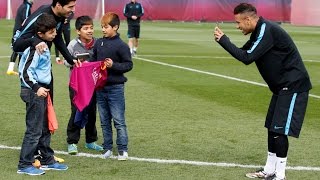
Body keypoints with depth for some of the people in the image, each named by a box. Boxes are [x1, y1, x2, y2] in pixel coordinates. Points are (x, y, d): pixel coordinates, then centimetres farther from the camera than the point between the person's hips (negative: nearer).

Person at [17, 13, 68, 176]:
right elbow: (26, 72, -22)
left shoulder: (42, 46, 10)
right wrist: (36, 88, -31)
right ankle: (24, 165, 0)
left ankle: (47, 160, 26)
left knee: (44, 129, 16)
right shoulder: (36, 48, -18)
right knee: (34, 130, -6)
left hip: (40, 90, 10)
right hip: (34, 92, -10)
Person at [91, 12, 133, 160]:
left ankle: (122, 150, 5)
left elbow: (128, 64, -8)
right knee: (104, 121, 12)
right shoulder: (98, 43, 7)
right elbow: (93, 60, 19)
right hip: (100, 87, 5)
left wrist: (113, 65, -19)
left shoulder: (121, 45, -9)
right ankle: (107, 148, 21)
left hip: (115, 88, -5)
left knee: (119, 121, -2)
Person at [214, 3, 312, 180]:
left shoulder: (267, 30, -21)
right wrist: (224, 40, 0)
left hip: (293, 86, -10)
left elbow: (247, 58, -25)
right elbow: (244, 52, 16)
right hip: (282, 86, 10)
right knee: (272, 128, 14)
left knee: (279, 130, -10)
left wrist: (223, 40, -17)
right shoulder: (260, 31, 10)